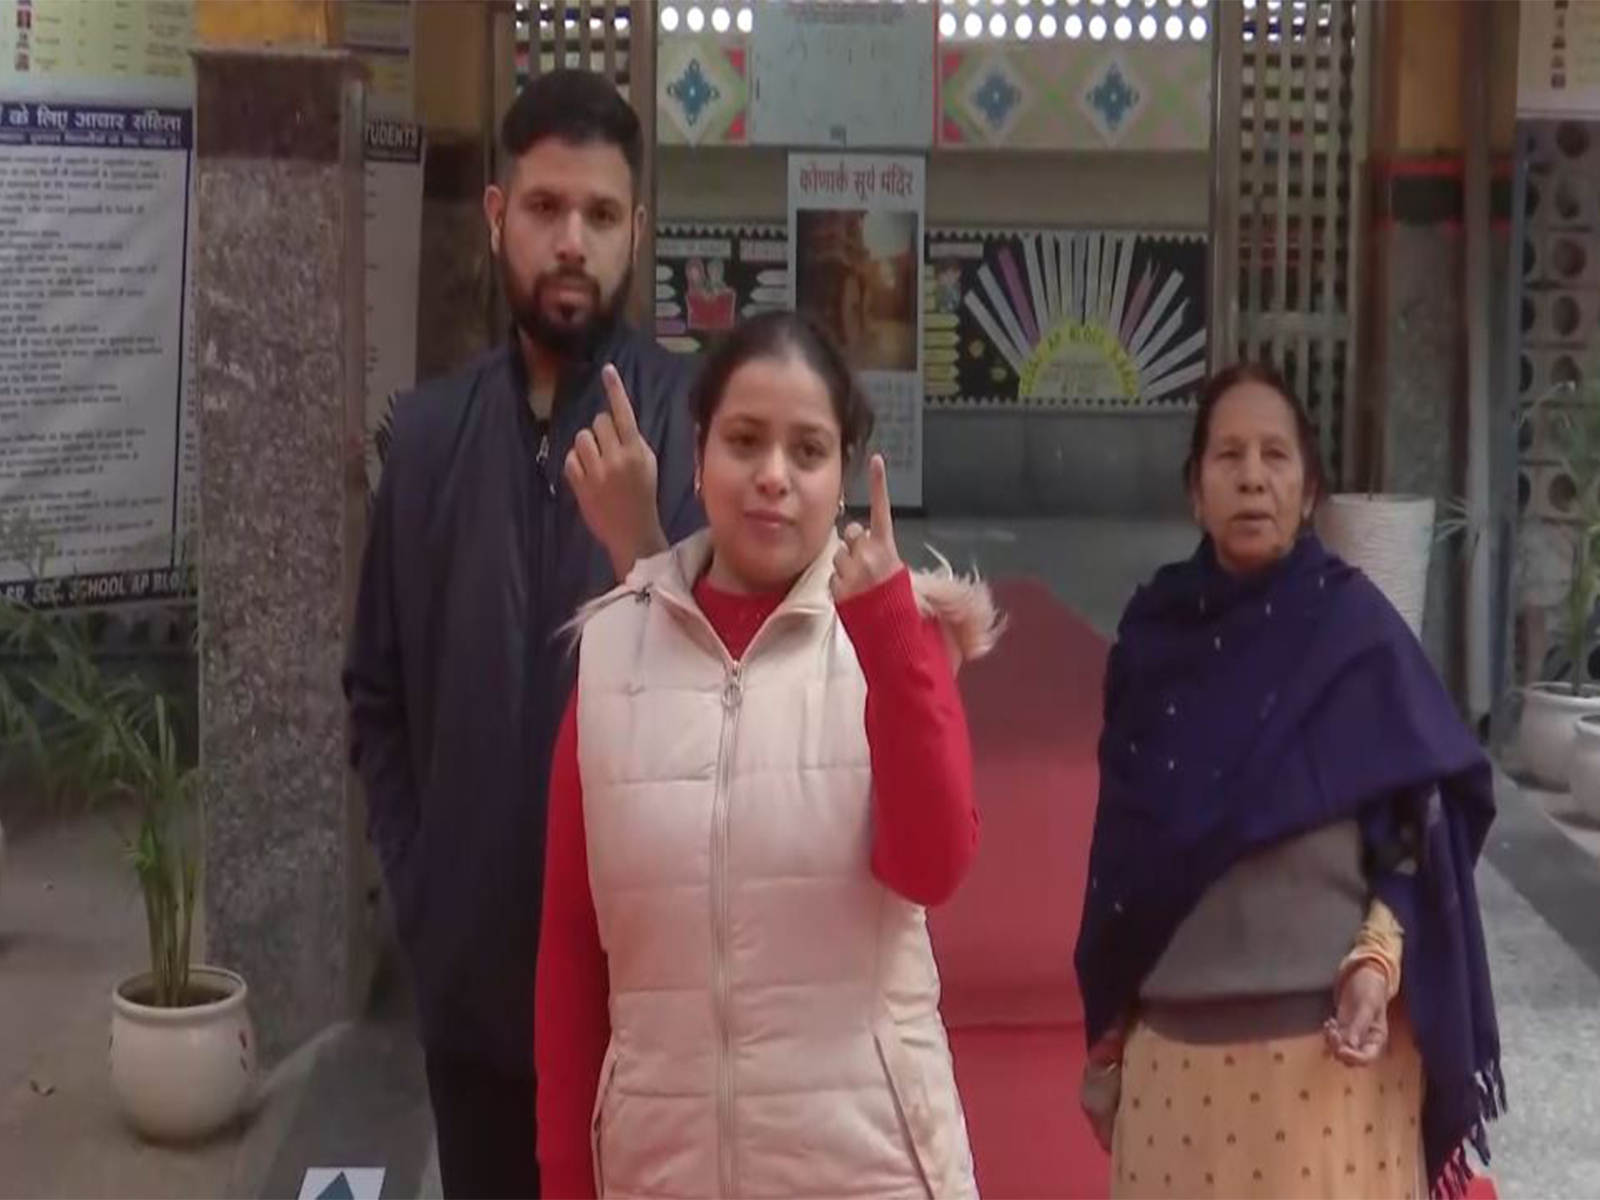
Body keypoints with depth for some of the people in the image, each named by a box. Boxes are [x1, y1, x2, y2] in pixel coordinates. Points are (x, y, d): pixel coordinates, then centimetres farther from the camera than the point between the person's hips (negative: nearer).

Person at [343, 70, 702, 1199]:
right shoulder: (429, 430, 4)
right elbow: (378, 694, 10)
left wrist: (640, 545, -27)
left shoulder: (697, 419, -8)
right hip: (472, 962, 3)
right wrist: (415, 880, 3)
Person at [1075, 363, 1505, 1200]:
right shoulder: (1155, 630, 3)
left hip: (1327, 1043, -3)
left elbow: (1421, 825, -2)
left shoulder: (1356, 629, -5)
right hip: (1173, 1041, 3)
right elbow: (1123, 847, 8)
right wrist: (1106, 1037, 11)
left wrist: (1379, 959, -19)